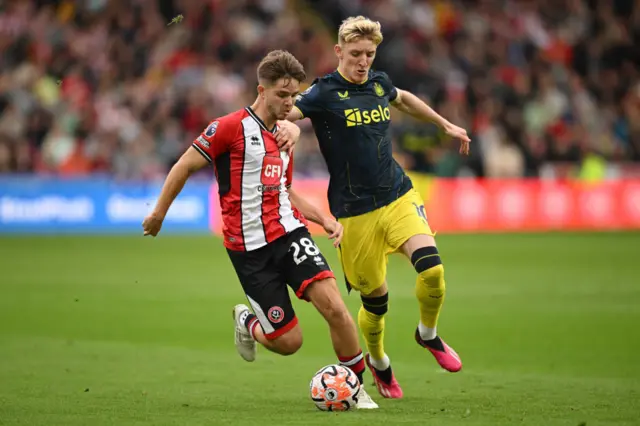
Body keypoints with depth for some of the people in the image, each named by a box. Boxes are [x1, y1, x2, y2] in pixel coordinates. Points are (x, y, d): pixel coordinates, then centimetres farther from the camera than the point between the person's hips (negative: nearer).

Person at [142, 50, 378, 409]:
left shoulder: (284, 135, 14)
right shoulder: (231, 127, -9)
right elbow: (185, 165, -2)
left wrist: (325, 219, 12)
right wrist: (159, 213, 0)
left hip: (289, 231, 5)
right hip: (251, 248, -5)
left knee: (334, 305, -18)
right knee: (289, 341, -4)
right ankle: (247, 322, 31)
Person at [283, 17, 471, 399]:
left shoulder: (379, 83, 8)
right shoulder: (325, 93, -9)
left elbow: (403, 99, 31)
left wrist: (446, 125, 39)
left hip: (399, 196, 4)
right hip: (355, 212, -4)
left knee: (432, 269, -18)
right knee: (376, 300, 3)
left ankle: (428, 334, 12)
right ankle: (379, 362, 34)